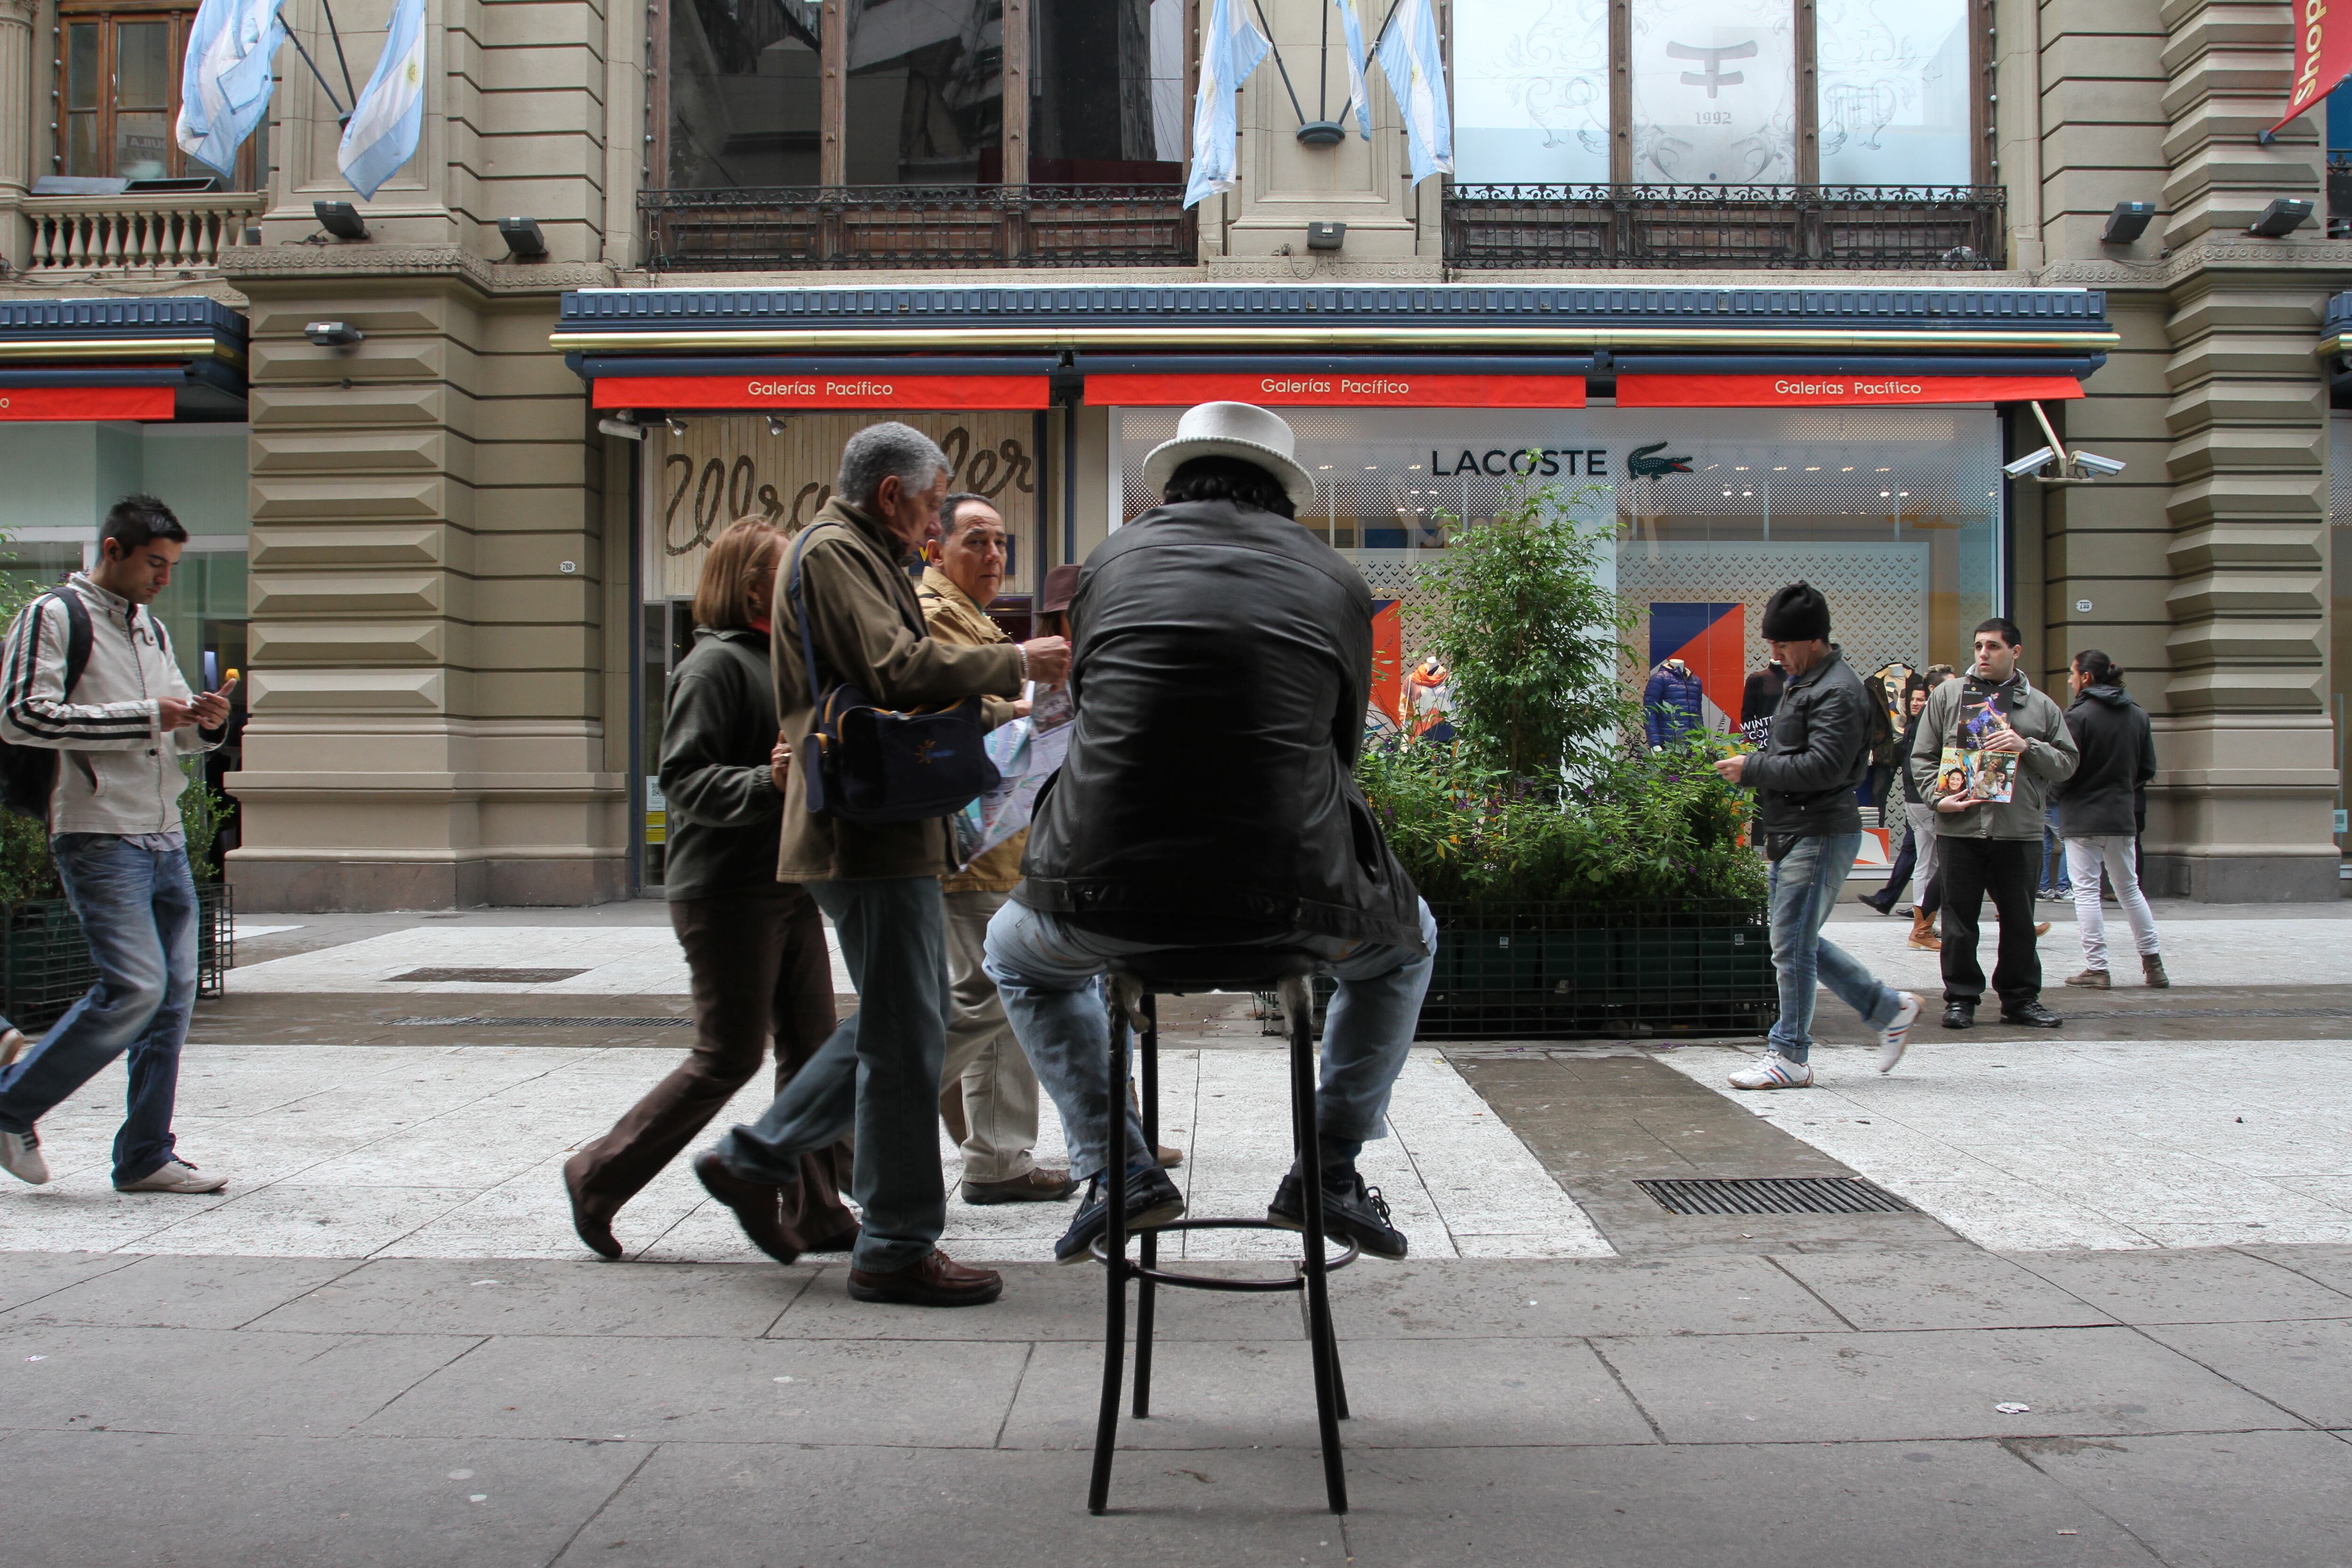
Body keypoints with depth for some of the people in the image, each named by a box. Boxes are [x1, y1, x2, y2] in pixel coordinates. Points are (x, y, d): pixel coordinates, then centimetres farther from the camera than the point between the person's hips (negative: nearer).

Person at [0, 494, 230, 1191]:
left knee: (174, 993, 3)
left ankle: (146, 1156, 10)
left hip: (165, 836, 8)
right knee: (136, 985, -15)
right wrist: (144, 717, -16)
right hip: (99, 837, -7)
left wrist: (204, 724, 0)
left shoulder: (151, 629, 20)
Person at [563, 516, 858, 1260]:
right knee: (729, 1057, -3)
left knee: (812, 1050, 7)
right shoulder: (715, 663, -12)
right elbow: (684, 777, -21)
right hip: (727, 891, -9)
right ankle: (598, 1177, 12)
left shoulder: (780, 660, 17)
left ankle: (817, 1213, 14)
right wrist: (767, 782, -33)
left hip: (788, 886, 9)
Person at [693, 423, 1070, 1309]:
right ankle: (897, 1250, 3)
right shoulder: (834, 551, -9)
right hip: (868, 834, -11)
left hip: (884, 830, 11)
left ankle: (753, 1158, 24)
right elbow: (900, 671, -22)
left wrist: (994, 698, 17)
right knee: (904, 1036, -6)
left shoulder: (858, 556, 24)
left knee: (898, 1024, 17)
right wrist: (1015, 664, -11)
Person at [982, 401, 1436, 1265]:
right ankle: (1327, 1172, 27)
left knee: (1017, 955, 36)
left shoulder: (1114, 558, 11)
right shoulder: (1335, 580, 10)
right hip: (1288, 900, 0)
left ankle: (1117, 1169, 22)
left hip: (1107, 888, 1)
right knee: (1405, 943, 34)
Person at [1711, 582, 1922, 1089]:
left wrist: (1752, 770, -19)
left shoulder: (1838, 692, -16)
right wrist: (1753, 766, 10)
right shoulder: (1801, 683, 17)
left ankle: (1790, 1057, 3)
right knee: (1800, 942, 14)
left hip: (1821, 836, -11)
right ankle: (1890, 1008, 25)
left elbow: (1823, 766, -25)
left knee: (1792, 945, -6)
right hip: (1792, 833, 11)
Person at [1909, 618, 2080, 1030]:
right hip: (1959, 827, -1)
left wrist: (2027, 748, -7)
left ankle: (2021, 998, 19)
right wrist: (1938, 796, -9)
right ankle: (1961, 998, 13)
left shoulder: (2041, 707, 12)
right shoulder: (1947, 695, 9)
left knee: (2020, 920, 7)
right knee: (1959, 919, 3)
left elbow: (2066, 763, 9)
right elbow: (1922, 756, 6)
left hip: (2020, 830, 1)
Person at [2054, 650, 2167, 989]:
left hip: (2083, 817, -6)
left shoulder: (2078, 716, -14)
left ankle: (2096, 968, -2)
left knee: (2086, 890, 0)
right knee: (2129, 888, 16)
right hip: (2123, 815, 6)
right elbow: (2148, 769, 9)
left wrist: (2058, 794, 5)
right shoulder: (2138, 715, 5)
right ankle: (2153, 962, 19)